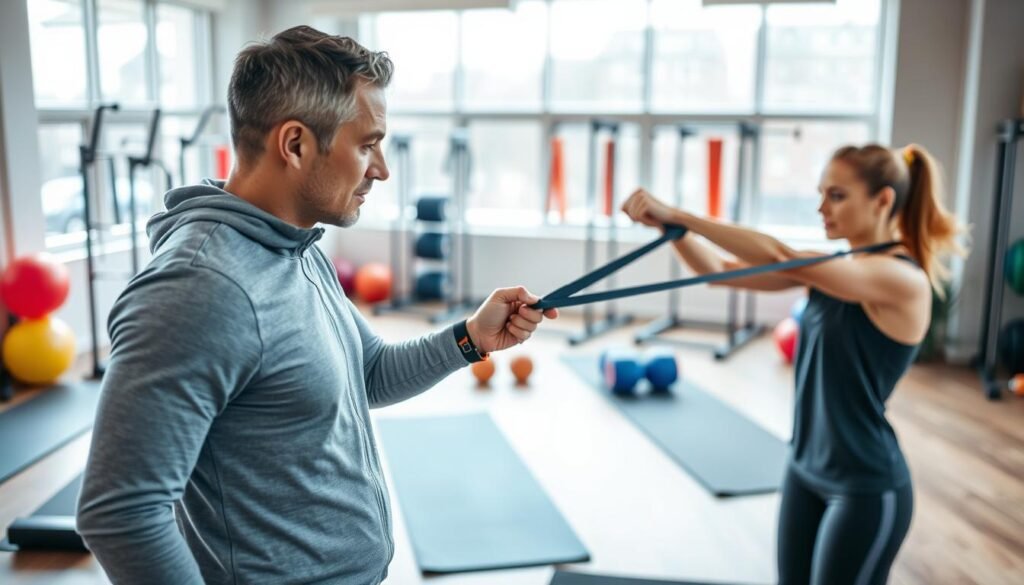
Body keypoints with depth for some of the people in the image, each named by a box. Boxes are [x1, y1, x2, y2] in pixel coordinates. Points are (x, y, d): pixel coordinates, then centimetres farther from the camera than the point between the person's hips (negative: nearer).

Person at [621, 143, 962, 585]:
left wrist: (677, 213, -32)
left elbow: (779, 258, -31)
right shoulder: (831, 268, 3)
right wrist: (670, 225, -21)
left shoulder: (903, 280, -19)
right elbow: (719, 269, -4)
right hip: (805, 469, 7)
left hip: (866, 489, -7)